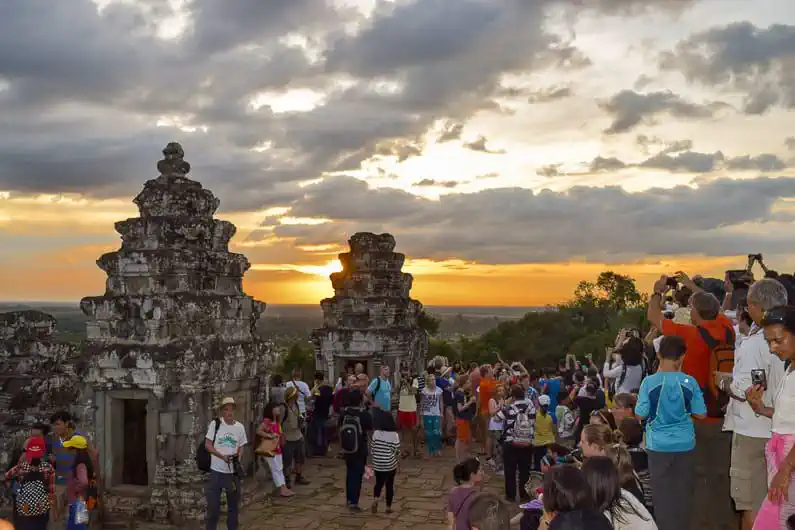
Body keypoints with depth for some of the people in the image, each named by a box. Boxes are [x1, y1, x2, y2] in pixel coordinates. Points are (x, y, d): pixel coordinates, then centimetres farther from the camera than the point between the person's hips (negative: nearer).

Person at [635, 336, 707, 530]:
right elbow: (701, 414, -1)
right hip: (685, 445, 1)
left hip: (659, 446, -1)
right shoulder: (690, 382, -6)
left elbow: (640, 415, -7)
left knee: (663, 494, 7)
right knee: (683, 493, 12)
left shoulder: (649, 382, -11)